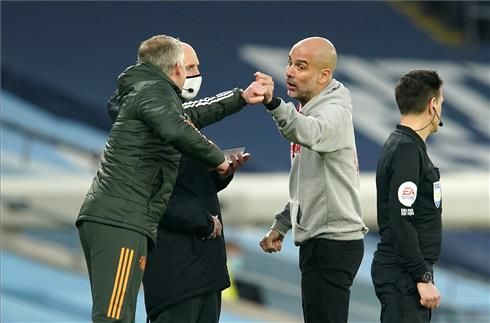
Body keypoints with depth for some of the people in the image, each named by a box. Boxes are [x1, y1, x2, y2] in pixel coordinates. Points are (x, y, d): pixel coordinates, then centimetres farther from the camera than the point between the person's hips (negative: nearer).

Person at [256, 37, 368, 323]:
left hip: (332, 242, -11)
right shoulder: (309, 111, 17)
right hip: (318, 240, 11)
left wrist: (274, 103, -57)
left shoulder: (334, 112, -15)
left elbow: (310, 134, -42)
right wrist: (282, 225, 20)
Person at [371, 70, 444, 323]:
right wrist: (423, 278, -21)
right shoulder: (407, 150, -15)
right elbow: (401, 222, -22)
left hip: (408, 273, 10)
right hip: (404, 274, -10)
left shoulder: (401, 145, 16)